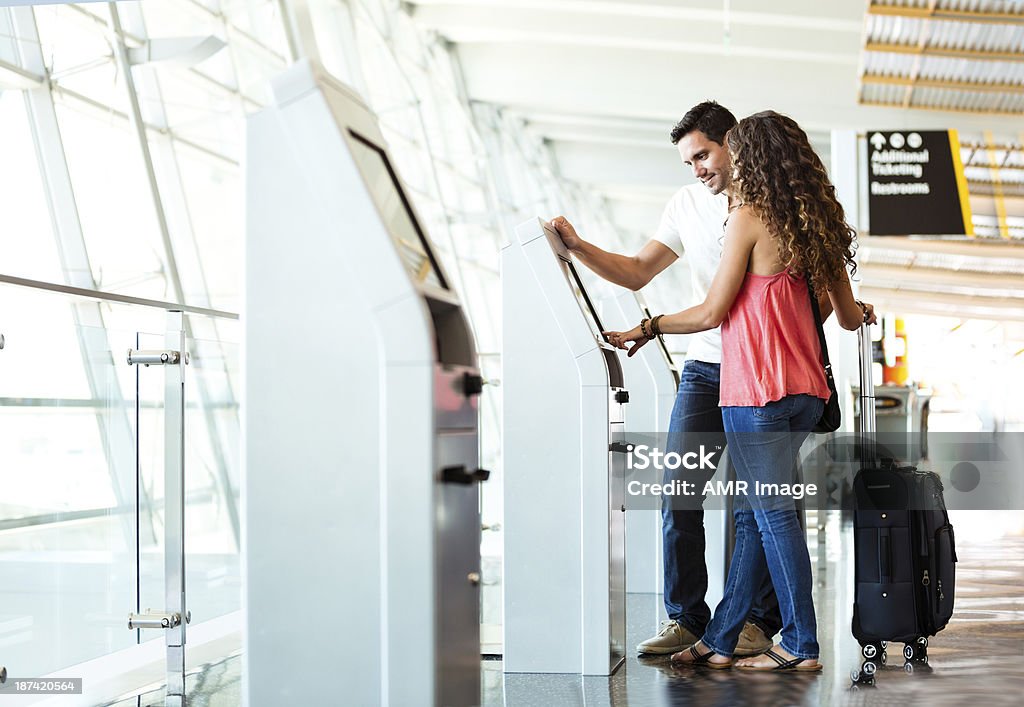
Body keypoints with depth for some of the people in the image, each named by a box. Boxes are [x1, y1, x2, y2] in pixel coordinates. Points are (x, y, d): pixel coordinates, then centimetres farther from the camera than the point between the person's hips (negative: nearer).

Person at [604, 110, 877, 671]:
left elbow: (712, 312, -8)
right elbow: (849, 317, 18)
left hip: (755, 390, -8)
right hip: (804, 392, 8)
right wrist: (858, 312, 42)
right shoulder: (815, 223, 13)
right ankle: (720, 640, 16)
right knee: (752, 513, 11)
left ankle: (802, 645, 4)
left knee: (772, 513, -1)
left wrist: (647, 329, 5)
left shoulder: (750, 215, -8)